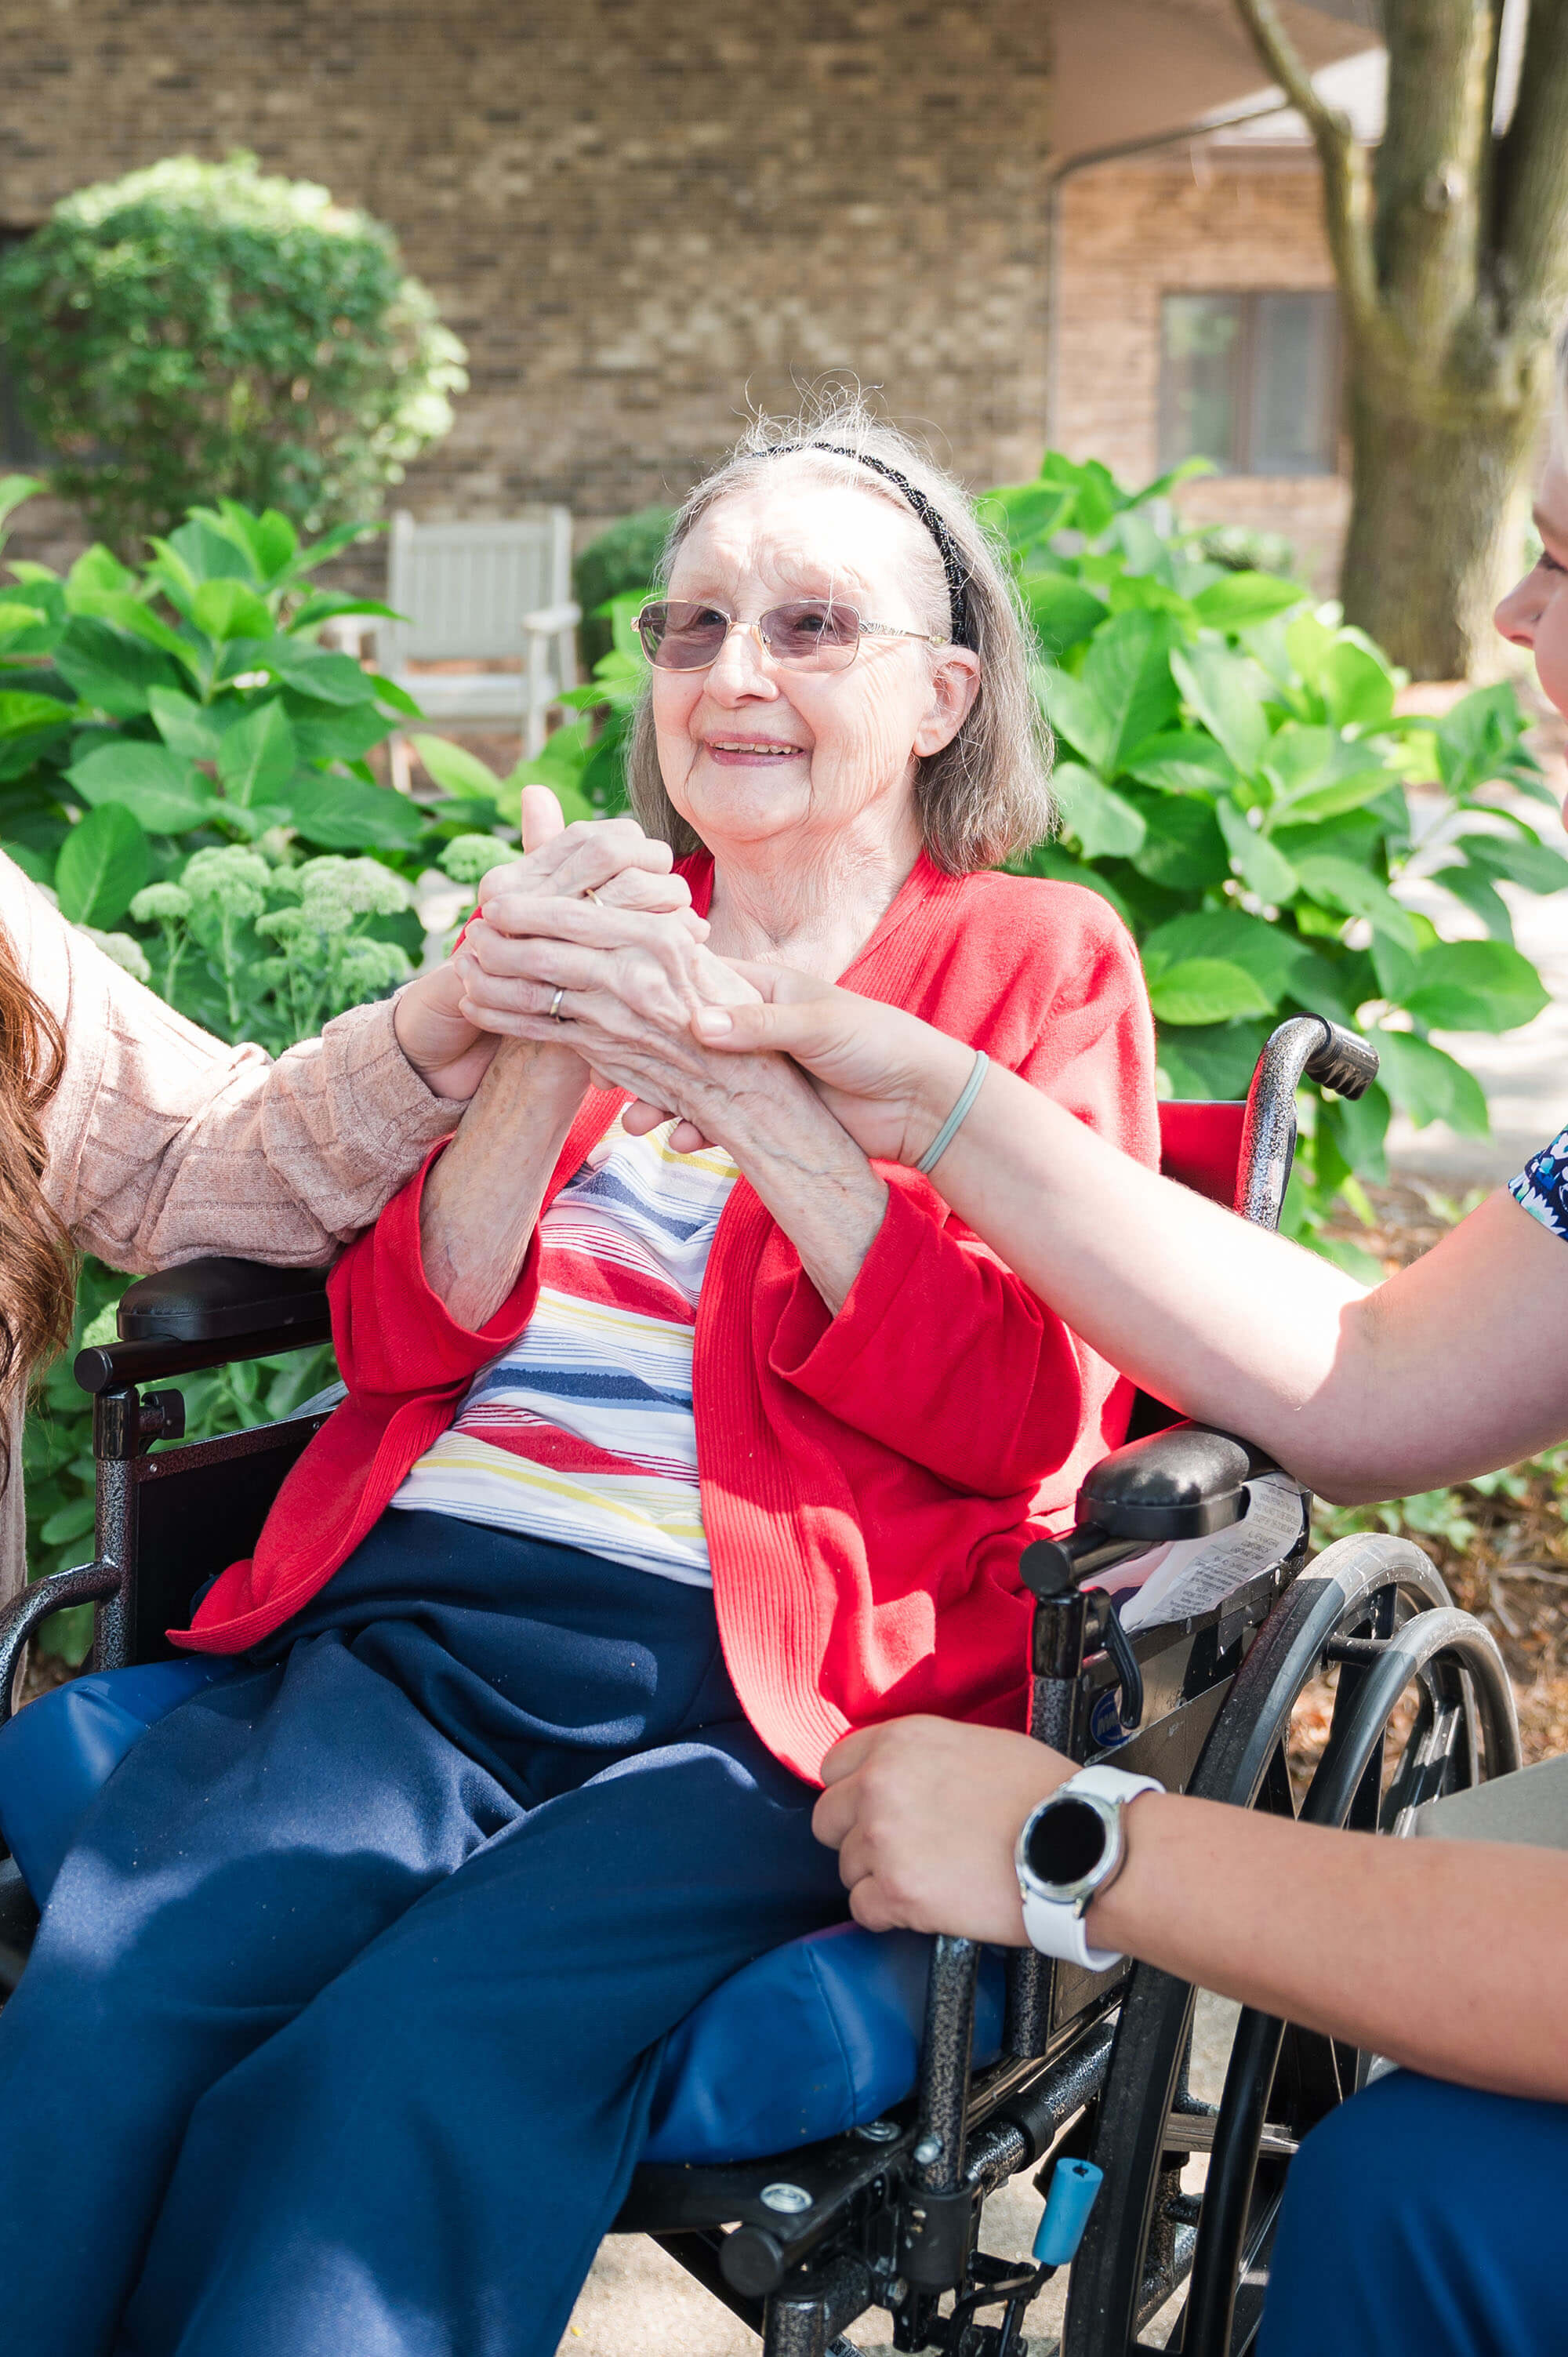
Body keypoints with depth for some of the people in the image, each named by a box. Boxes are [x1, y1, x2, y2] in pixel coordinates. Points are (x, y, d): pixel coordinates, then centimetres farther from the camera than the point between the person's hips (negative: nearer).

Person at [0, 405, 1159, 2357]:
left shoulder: (1041, 963, 11)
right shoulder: (594, 928, 22)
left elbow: (1026, 1425, -3)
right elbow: (399, 1339, 14)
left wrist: (750, 1090, -13)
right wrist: (539, 1062, -4)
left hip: (762, 1690, -3)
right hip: (418, 1609, 4)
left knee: (407, 2073, -30)